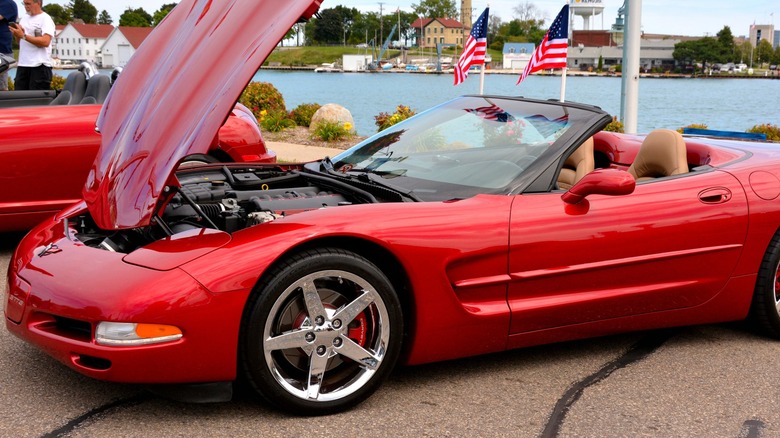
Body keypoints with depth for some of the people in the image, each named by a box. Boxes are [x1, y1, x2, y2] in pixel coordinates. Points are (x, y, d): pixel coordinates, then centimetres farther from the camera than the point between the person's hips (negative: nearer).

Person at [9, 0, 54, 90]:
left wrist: (23, 35, -17)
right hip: (22, 64, 7)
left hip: (39, 66, -7)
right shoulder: (24, 18, 18)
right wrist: (17, 34, 1)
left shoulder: (46, 19, -5)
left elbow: (45, 42, -19)